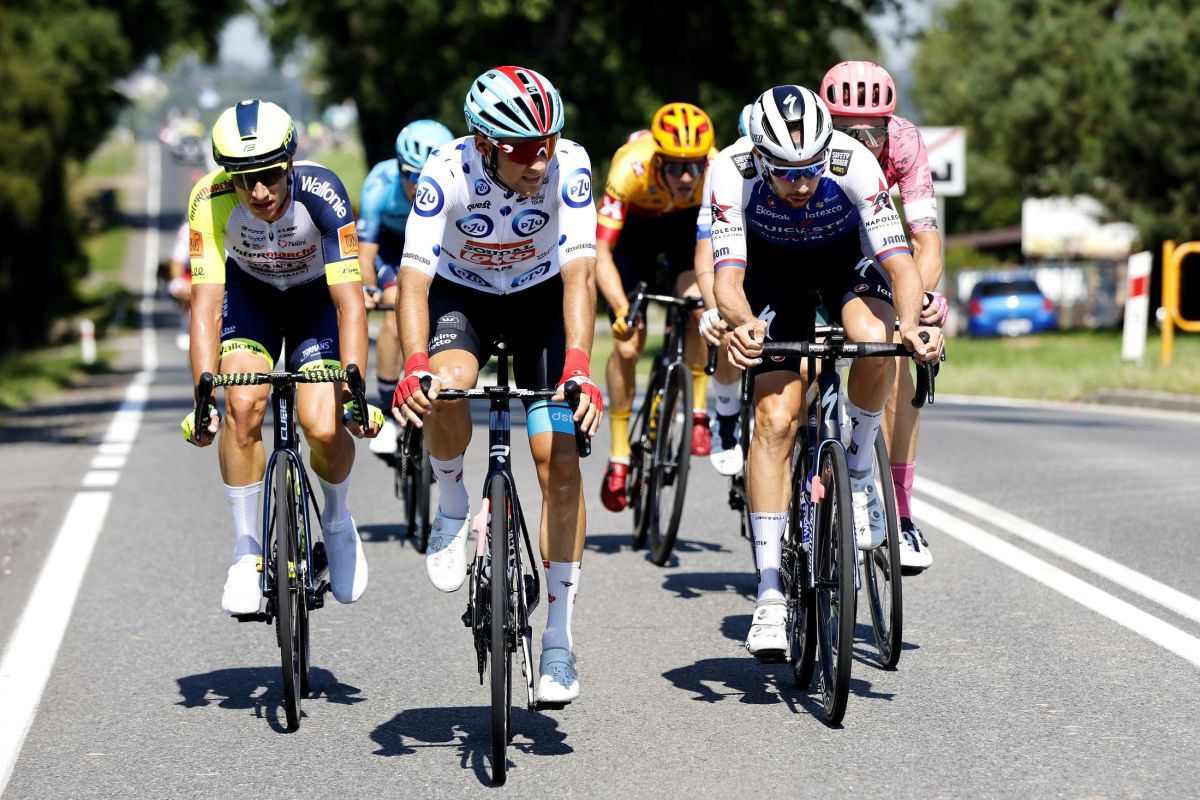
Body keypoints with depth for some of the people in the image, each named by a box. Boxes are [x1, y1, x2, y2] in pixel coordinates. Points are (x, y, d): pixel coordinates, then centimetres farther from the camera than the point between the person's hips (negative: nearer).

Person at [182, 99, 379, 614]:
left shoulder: (321, 194, -35)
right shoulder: (211, 200, -31)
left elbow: (349, 302, -35)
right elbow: (207, 303, -32)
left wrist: (355, 389, -44)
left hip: (317, 295, -1)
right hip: (250, 292, 1)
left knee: (323, 428, -19)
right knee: (243, 402, -25)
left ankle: (336, 519, 16)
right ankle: (246, 551, -9)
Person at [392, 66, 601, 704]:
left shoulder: (569, 166, -29)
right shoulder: (448, 172, -31)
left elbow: (579, 273, -33)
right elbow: (414, 276, -35)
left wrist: (578, 369, -46)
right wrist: (415, 367, -50)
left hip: (542, 298, 1)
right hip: (461, 294, -1)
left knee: (559, 460, -10)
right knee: (445, 390, -34)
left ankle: (558, 638, 1)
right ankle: (452, 506, -2)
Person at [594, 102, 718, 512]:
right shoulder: (630, 170, -40)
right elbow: (600, 254, -40)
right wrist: (621, 310, -53)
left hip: (687, 224, 1)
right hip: (635, 225, -1)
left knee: (695, 306, -27)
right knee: (628, 341, -12)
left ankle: (698, 414, -8)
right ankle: (619, 457, 2)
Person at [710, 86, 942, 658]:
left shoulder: (854, 164, -34)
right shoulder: (732, 171, -33)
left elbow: (900, 262, -37)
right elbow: (727, 276, -37)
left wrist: (911, 323, -56)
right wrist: (743, 322, -59)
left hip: (845, 259, 0)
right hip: (773, 269, 0)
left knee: (876, 339, -34)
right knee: (775, 417, -14)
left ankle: (857, 469, -6)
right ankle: (769, 594, -10)